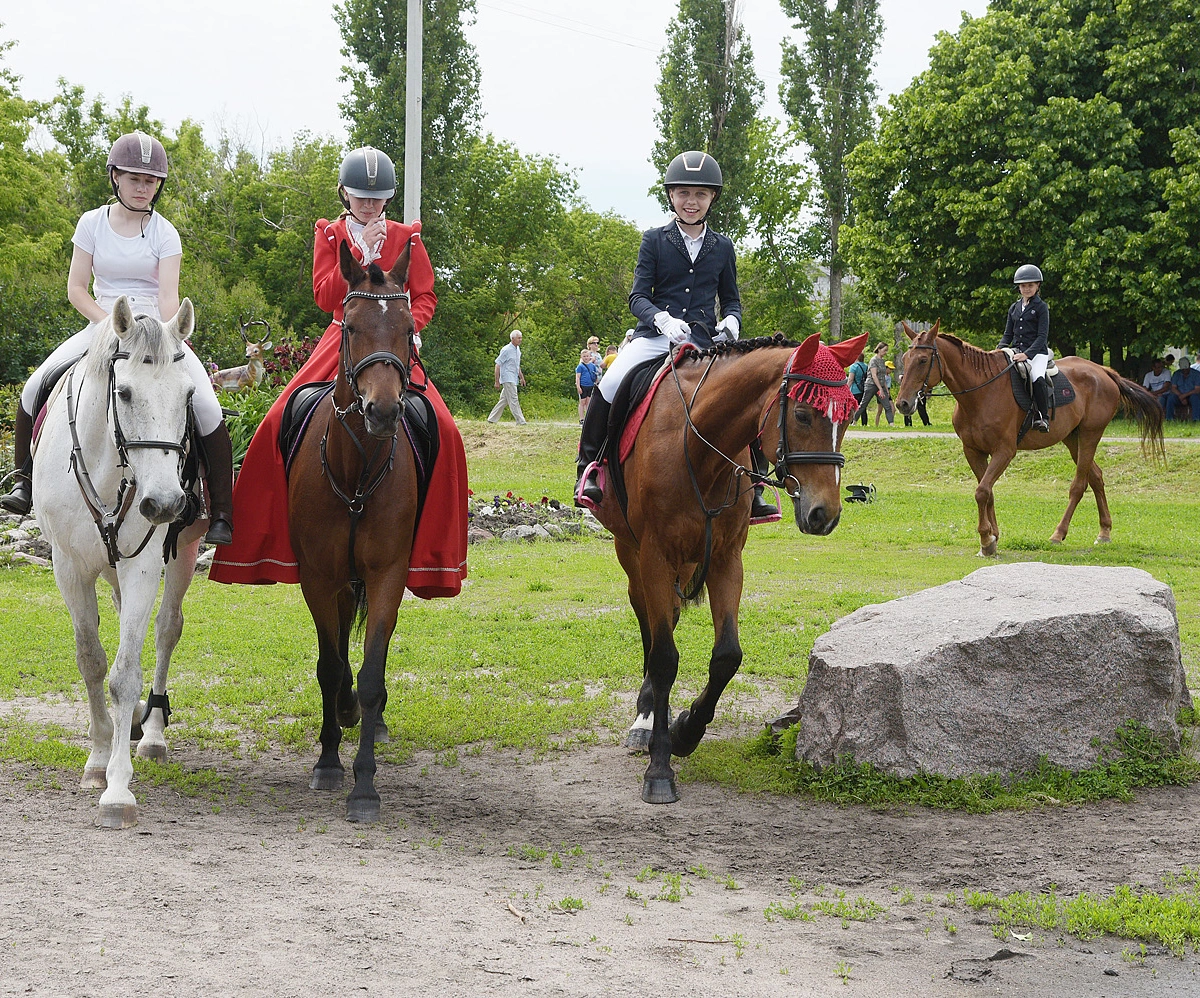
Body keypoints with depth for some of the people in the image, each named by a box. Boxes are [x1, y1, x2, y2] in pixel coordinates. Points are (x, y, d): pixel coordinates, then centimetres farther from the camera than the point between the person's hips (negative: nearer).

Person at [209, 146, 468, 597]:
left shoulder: (407, 238, 8)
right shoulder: (329, 234, 7)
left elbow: (425, 297, 7)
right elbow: (325, 297, -4)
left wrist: (409, 326, -14)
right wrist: (362, 250, -12)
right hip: (341, 342, 0)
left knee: (441, 431, -23)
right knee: (280, 424, -20)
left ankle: (432, 548, -9)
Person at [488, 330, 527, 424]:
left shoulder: (518, 350, 13)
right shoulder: (506, 350, -13)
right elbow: (498, 365, -12)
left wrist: (522, 377, 22)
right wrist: (497, 381, -14)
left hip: (514, 379, 9)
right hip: (507, 379, -9)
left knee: (504, 400, 11)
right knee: (513, 400, -10)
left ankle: (492, 419, 18)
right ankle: (520, 421, -14)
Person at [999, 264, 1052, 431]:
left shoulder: (1041, 307, 0)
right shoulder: (1014, 308, 17)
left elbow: (1042, 336, -9)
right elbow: (1008, 334, 19)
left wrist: (1027, 354, -22)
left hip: (1037, 352, -6)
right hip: (1016, 351, 6)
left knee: (1037, 378, -33)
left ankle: (1043, 416, -19)